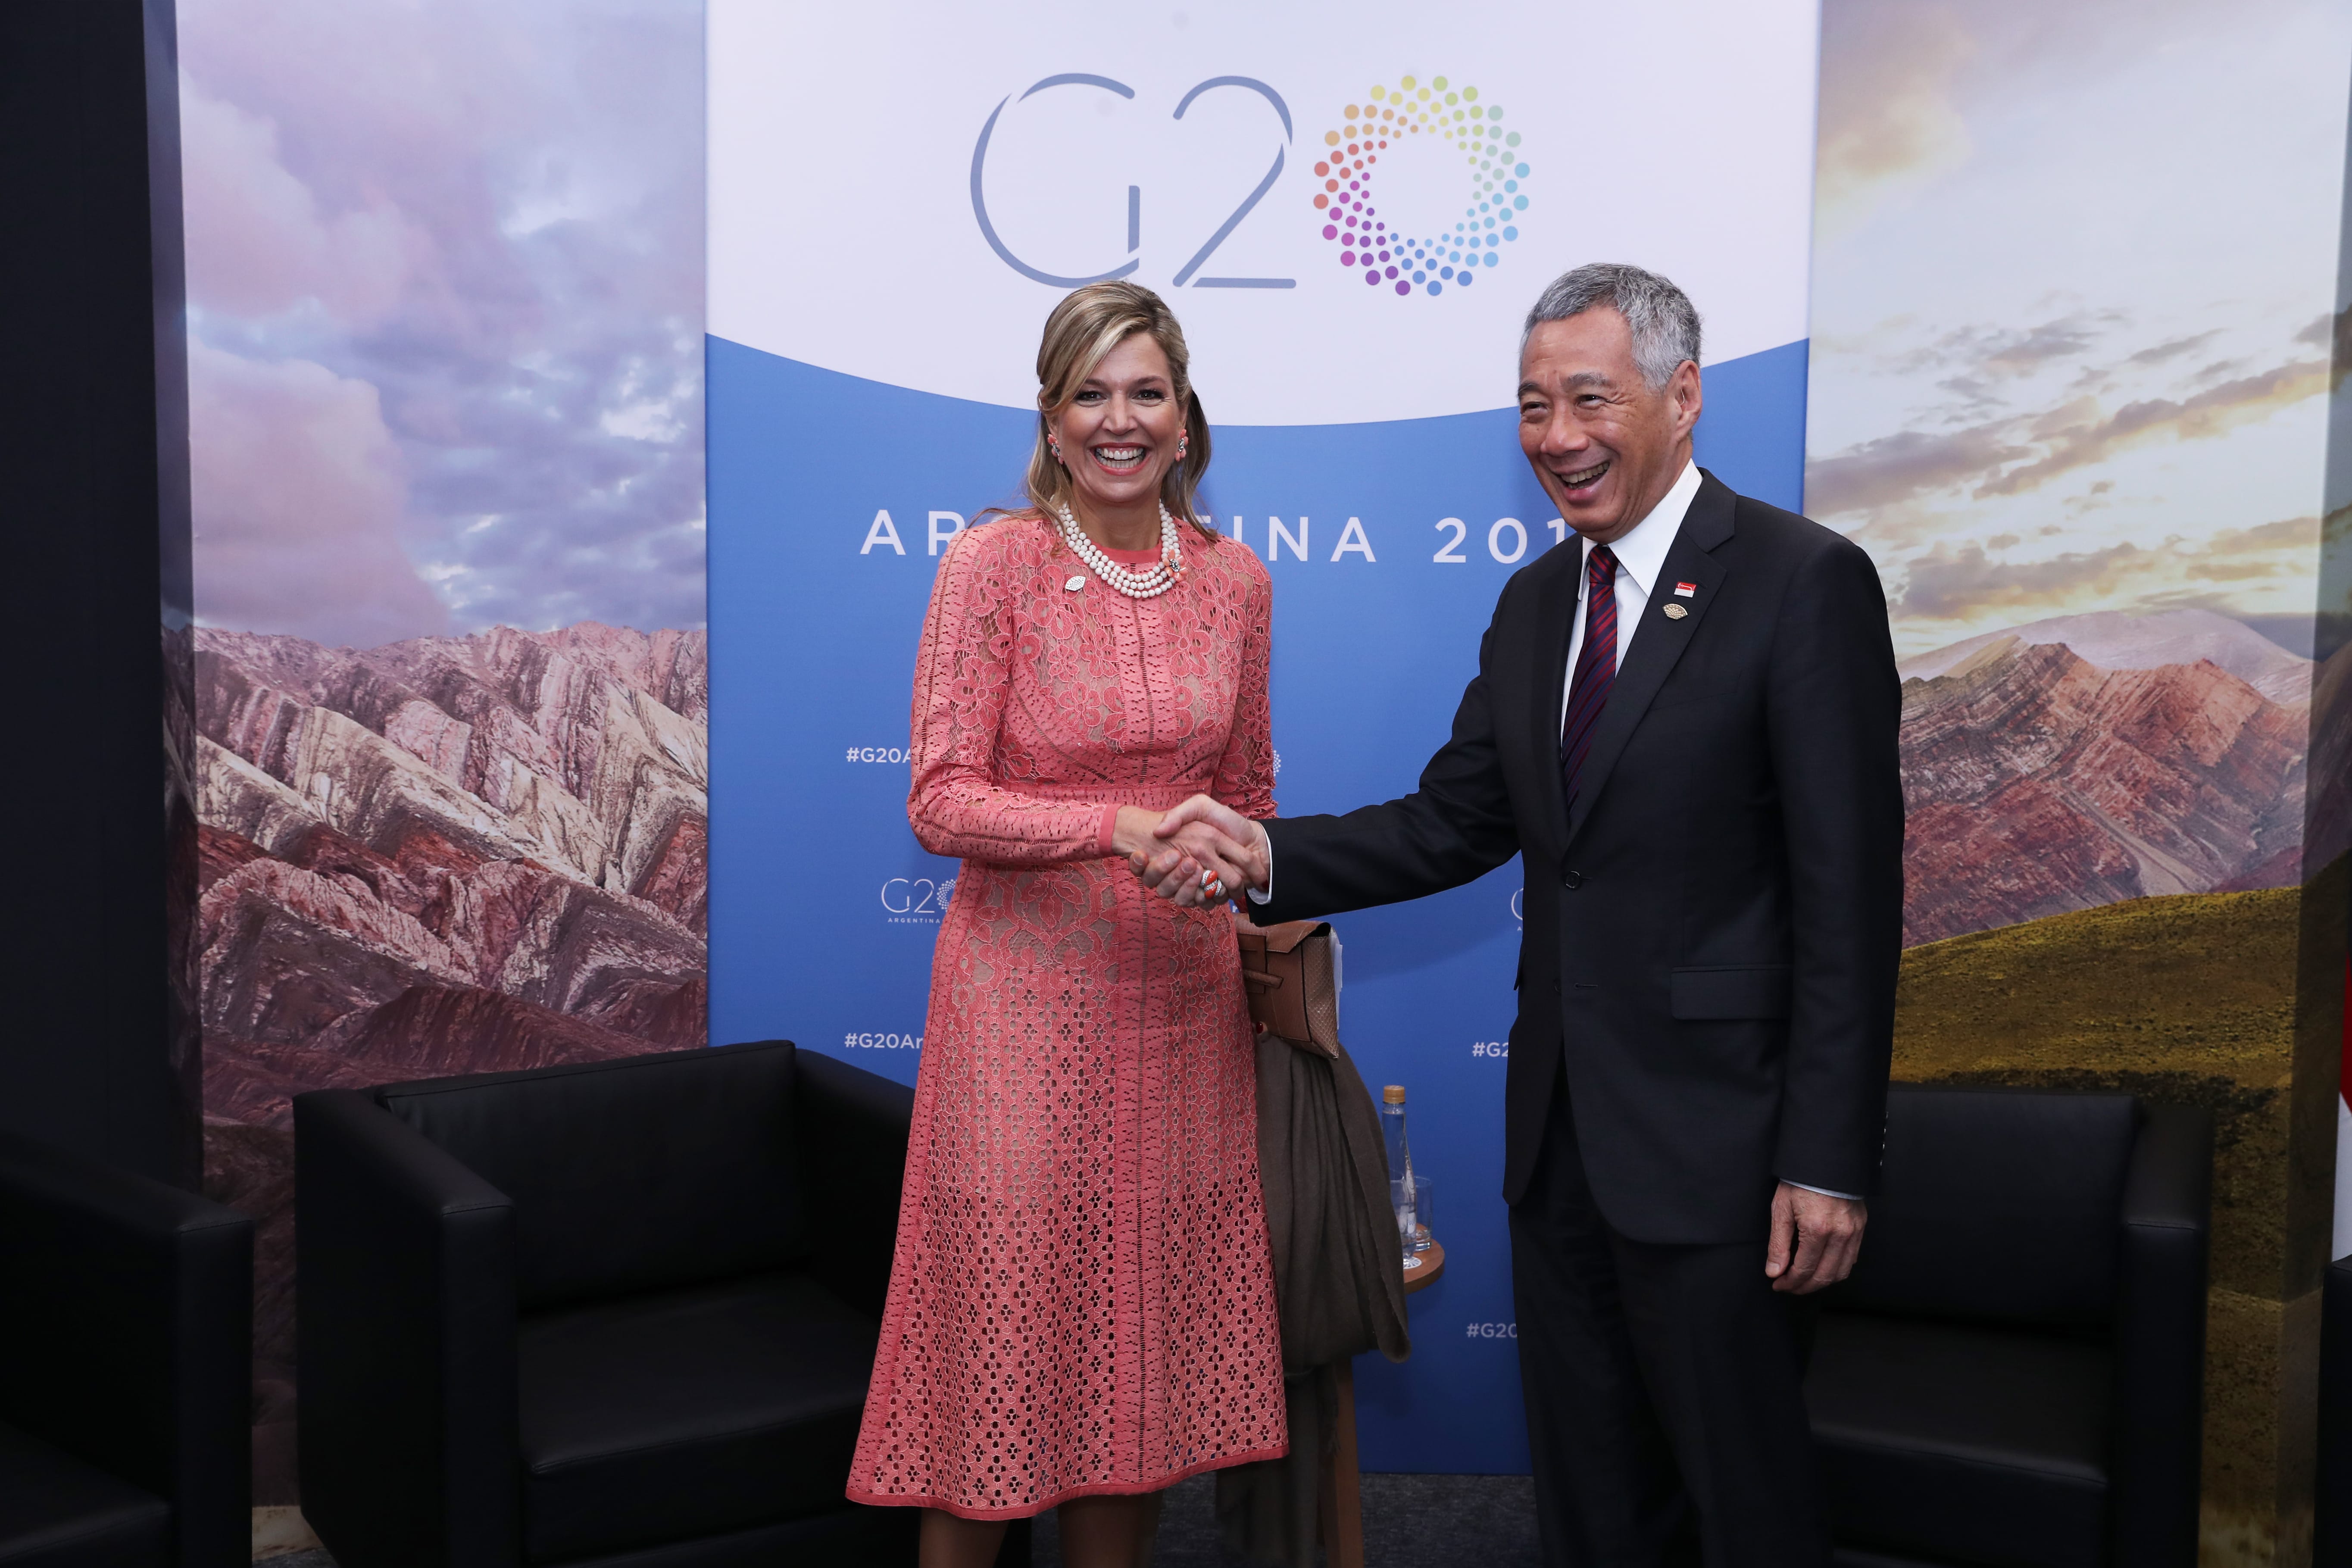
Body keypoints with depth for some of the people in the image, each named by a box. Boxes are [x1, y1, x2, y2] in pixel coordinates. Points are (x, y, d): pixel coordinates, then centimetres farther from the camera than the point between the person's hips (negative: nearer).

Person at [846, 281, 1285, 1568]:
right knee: (1004, 1308, 4)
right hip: (1028, 995, -4)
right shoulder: (991, 565, -8)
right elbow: (942, 802, -13)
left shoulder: (1233, 581, 5)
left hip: (1182, 996, 4)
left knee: (1149, 1313, 12)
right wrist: (1122, 828, -23)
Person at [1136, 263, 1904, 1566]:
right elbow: (1455, 824, 9)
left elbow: (1849, 889, -15)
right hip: (1558, 1132, 7)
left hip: (1707, 1139, -7)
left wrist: (1829, 1162, -18)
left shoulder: (1804, 582, -11)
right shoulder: (1534, 602, 11)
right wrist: (1262, 855, -7)